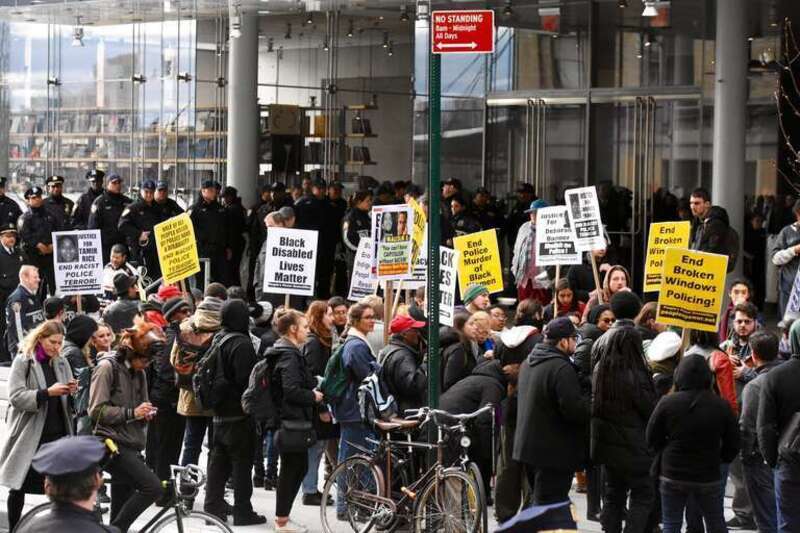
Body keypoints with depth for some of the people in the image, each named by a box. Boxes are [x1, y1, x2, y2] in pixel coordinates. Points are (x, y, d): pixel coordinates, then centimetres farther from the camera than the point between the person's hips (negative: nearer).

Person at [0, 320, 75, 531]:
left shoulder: (61, 363, 9)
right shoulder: (23, 362, -4)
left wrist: (71, 391, -8)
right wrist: (48, 393, -24)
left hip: (57, 433, 4)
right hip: (29, 435, -3)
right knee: (19, 488, 5)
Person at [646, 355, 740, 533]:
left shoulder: (667, 403, -10)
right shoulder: (721, 406, -6)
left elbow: (652, 439, -4)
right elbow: (733, 445, 0)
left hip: (672, 476, -1)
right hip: (709, 477, 1)